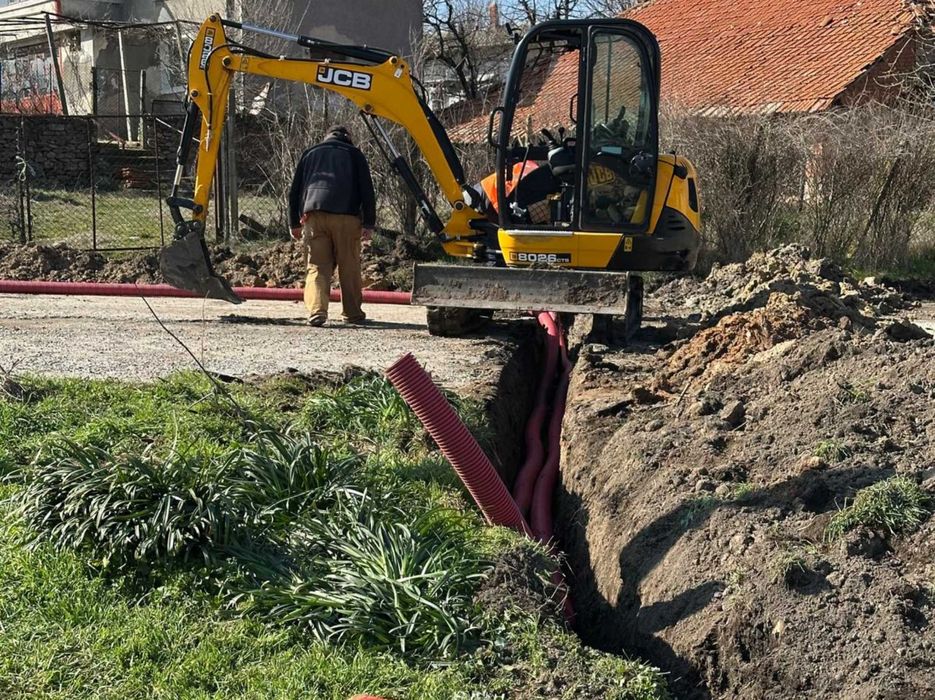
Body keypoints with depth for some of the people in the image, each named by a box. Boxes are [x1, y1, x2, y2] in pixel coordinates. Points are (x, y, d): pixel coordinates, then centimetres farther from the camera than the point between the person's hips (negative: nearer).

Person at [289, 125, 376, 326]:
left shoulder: (310, 153, 23)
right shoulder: (354, 154, 15)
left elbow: (295, 191, 21)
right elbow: (367, 190, 5)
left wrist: (294, 223, 25)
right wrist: (369, 224, 4)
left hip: (314, 216, 2)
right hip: (346, 217, -2)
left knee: (317, 267, -1)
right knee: (349, 268, 7)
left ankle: (317, 310, -19)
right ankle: (353, 313, 15)